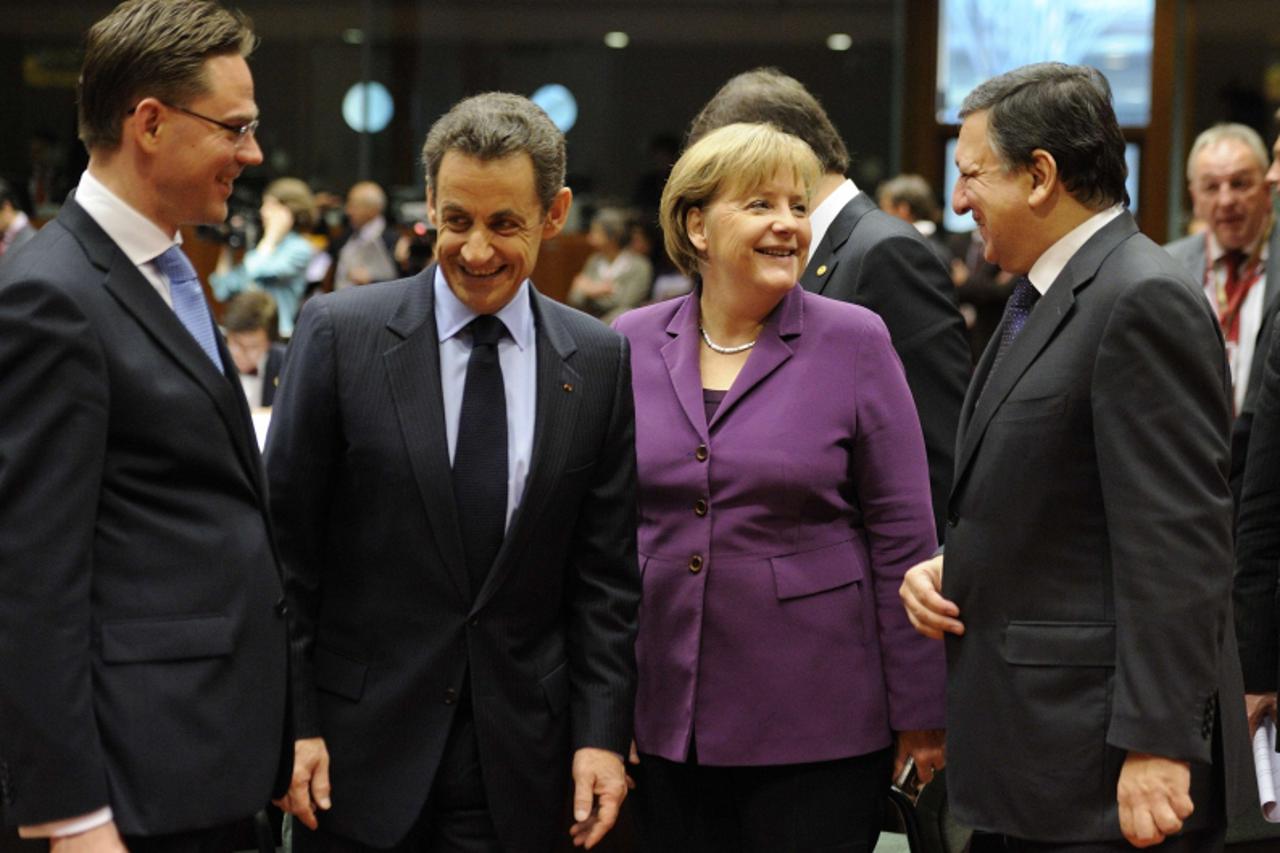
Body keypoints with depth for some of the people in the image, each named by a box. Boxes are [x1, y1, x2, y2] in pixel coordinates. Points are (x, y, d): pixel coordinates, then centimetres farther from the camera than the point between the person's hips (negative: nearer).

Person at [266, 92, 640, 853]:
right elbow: (287, 547, -2)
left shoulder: (600, 361, 3)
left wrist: (603, 734, -1)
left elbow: (606, 572, 5)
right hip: (359, 746, -2)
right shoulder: (340, 333, -3)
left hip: (517, 760, 2)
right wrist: (291, 724, -6)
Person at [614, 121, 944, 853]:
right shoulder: (631, 346, 5)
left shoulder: (855, 342, -3)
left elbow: (904, 538, -3)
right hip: (666, 720, 3)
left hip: (817, 731, -3)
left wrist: (920, 713, -5)